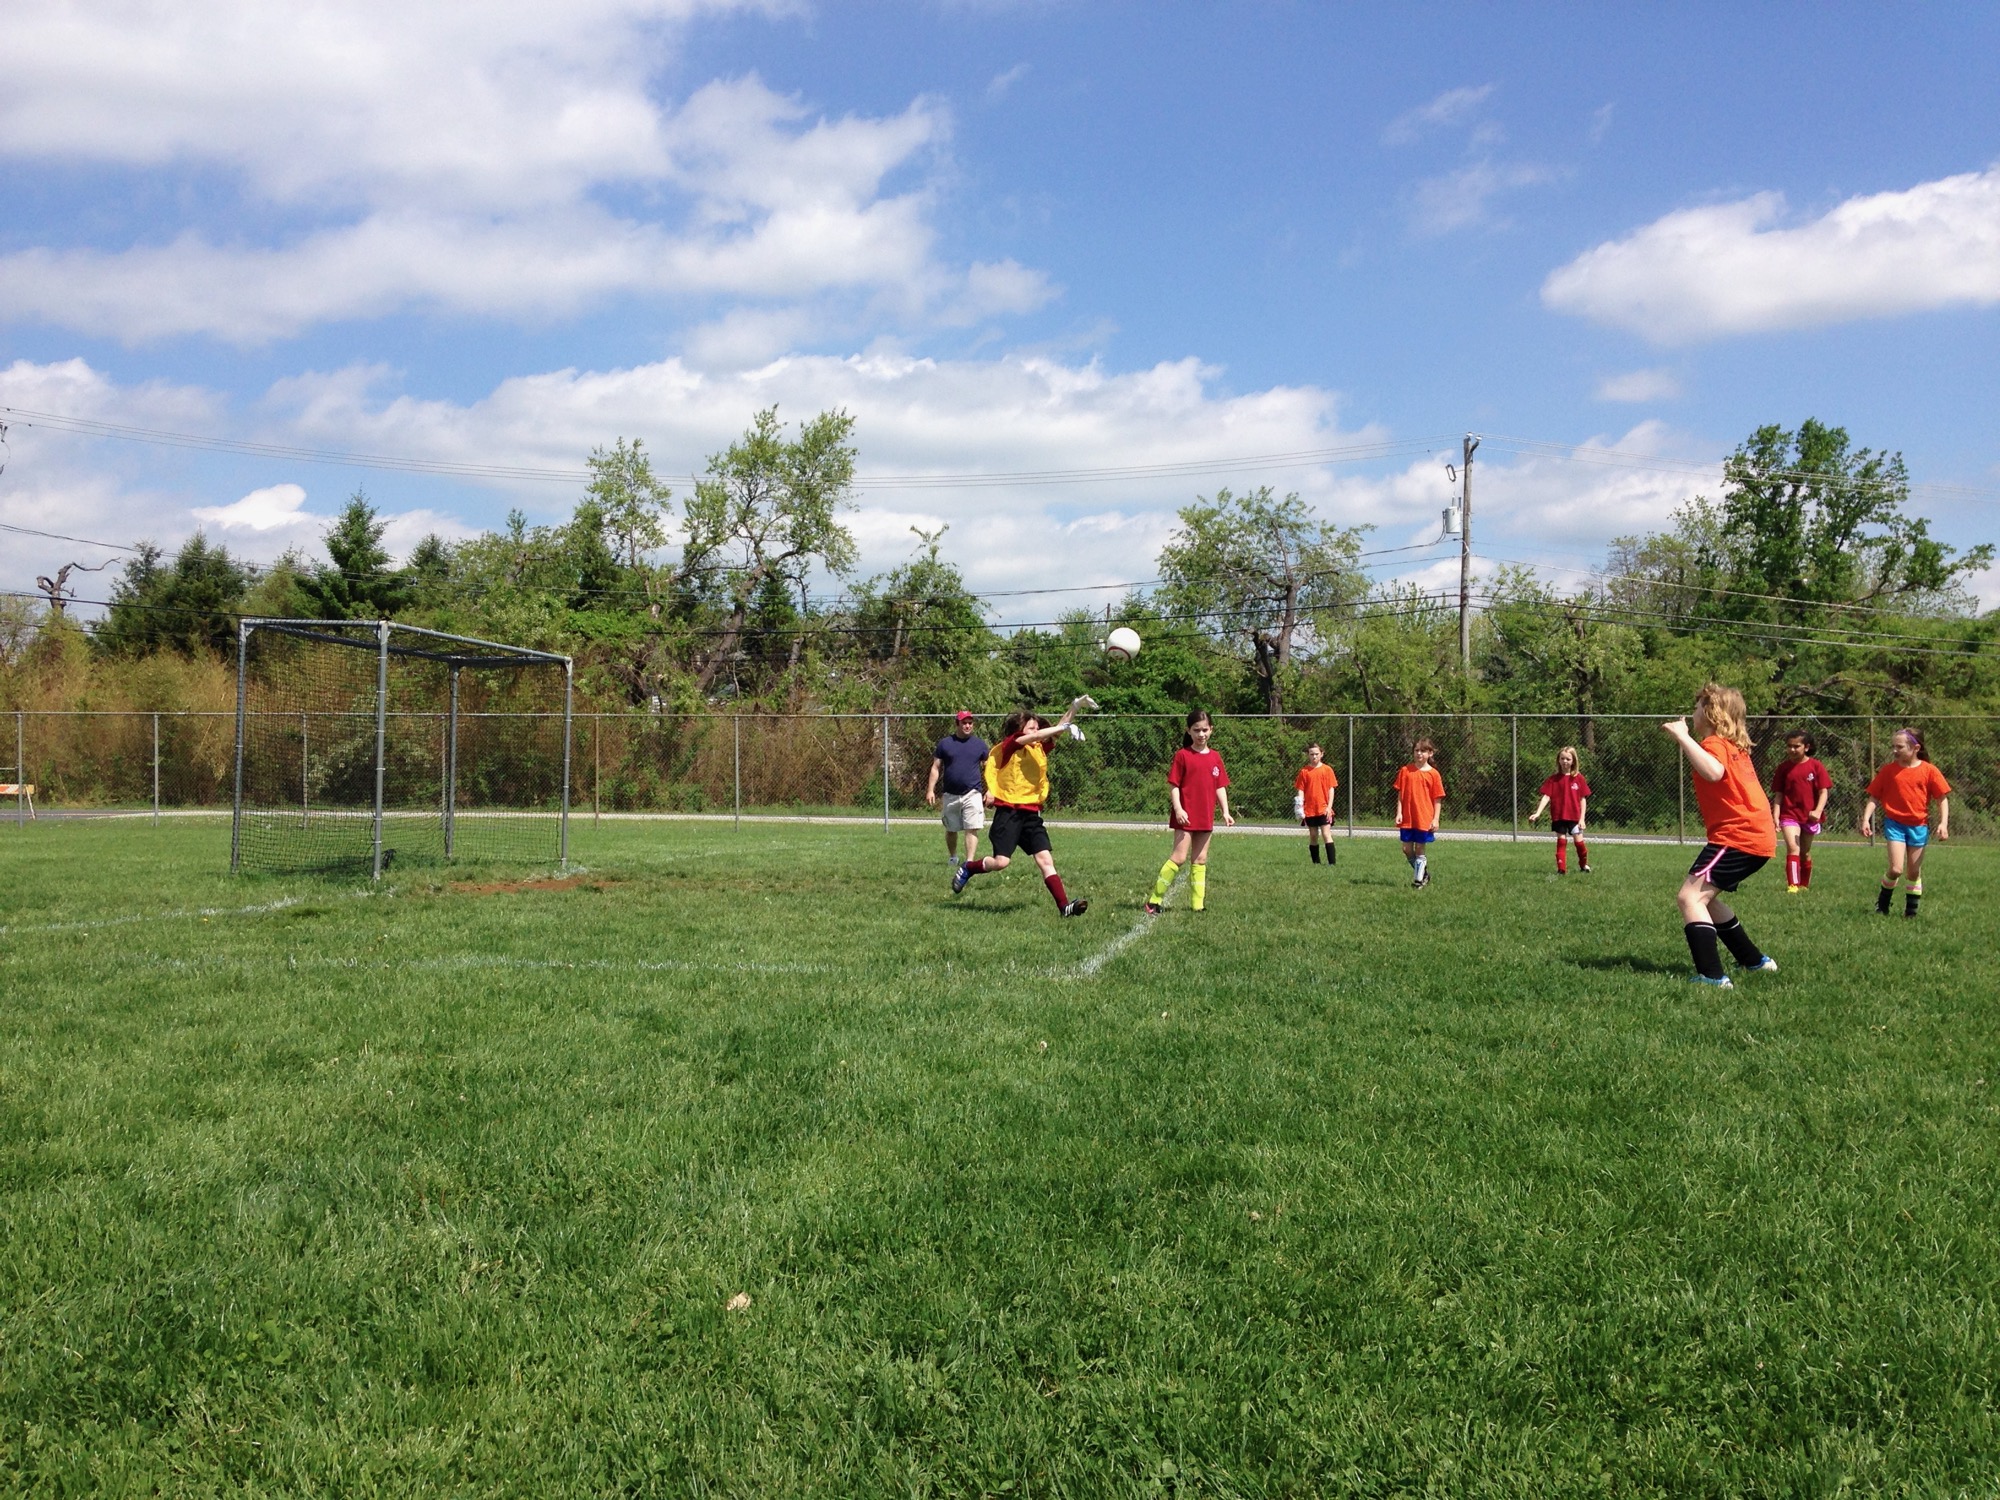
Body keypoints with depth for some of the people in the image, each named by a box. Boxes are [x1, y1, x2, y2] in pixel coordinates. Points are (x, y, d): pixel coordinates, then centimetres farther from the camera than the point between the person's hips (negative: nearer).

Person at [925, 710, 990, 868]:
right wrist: (930, 790, -2)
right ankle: (953, 858, 34)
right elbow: (935, 768, 5)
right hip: (950, 795, 1)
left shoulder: (980, 744, 5)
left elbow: (987, 769, 9)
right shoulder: (945, 743, 4)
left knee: (972, 830, -13)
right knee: (951, 830, 13)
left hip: (972, 794, -1)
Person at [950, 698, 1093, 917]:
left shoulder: (1039, 748, 13)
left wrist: (1075, 706, -5)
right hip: (1008, 811, -5)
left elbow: (1056, 730, 6)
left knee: (1045, 859, -5)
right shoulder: (1008, 745, -1)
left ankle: (1064, 905, -11)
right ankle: (967, 868, 19)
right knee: (1001, 861, -9)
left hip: (1031, 813, 5)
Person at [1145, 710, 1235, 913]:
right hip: (1185, 816, -5)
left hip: (1206, 817, 5)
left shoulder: (1215, 757, 9)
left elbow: (1220, 787, 12)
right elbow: (1173, 785, -7)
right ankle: (1154, 899, -3)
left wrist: (1225, 812, 5)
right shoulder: (1182, 755, -6)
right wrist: (1178, 809, -18)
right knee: (1179, 857, -10)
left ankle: (1198, 903, 14)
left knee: (1200, 860, 9)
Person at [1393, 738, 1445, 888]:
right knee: (1407, 849, 5)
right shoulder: (1406, 770, 3)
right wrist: (1398, 813, -3)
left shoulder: (1433, 774, -2)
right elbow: (1400, 794, 5)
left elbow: (1437, 799, 0)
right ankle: (1422, 872, 26)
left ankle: (1418, 880, 13)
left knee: (1420, 849, 2)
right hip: (1407, 817, 2)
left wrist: (1435, 819, -5)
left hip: (1424, 818, -2)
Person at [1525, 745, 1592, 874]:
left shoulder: (1578, 778, 0)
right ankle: (1561, 868, 8)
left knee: (1579, 841, 3)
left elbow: (1583, 799, 2)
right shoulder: (1553, 779, 0)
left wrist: (1582, 818, -4)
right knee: (1561, 842, 4)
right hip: (1558, 816, 0)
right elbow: (1546, 797, -5)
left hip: (1575, 816, 0)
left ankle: (1584, 865, 26)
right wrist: (1537, 813, -16)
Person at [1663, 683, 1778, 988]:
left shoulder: (1715, 743, -12)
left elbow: (1713, 772, -35)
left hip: (1737, 837, -10)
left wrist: (1682, 736, -30)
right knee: (1703, 897, 23)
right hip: (1758, 836, 10)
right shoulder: (1734, 746, 18)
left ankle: (1712, 976, -27)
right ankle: (1755, 960, 31)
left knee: (1690, 896, -17)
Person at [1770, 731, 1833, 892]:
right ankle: (1792, 885, -22)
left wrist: (1818, 811, -22)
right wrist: (1776, 816, -7)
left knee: (1805, 853, 15)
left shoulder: (1816, 766, -4)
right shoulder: (1784, 767, -1)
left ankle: (1804, 885, 31)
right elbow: (1778, 794, 1)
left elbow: (1824, 791, -6)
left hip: (1809, 817, 1)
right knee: (1793, 848, -19)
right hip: (1789, 815, -1)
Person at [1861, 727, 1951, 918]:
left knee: (1914, 872, 8)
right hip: (1895, 823, -1)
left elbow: (1942, 799, -1)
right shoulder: (1888, 771, -2)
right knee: (1896, 869, -12)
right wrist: (1866, 819, -10)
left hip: (1919, 826, 1)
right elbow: (1874, 798, 2)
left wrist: (1943, 823, -11)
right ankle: (1883, 902, 12)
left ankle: (1911, 910, 21)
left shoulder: (1929, 771, -4)